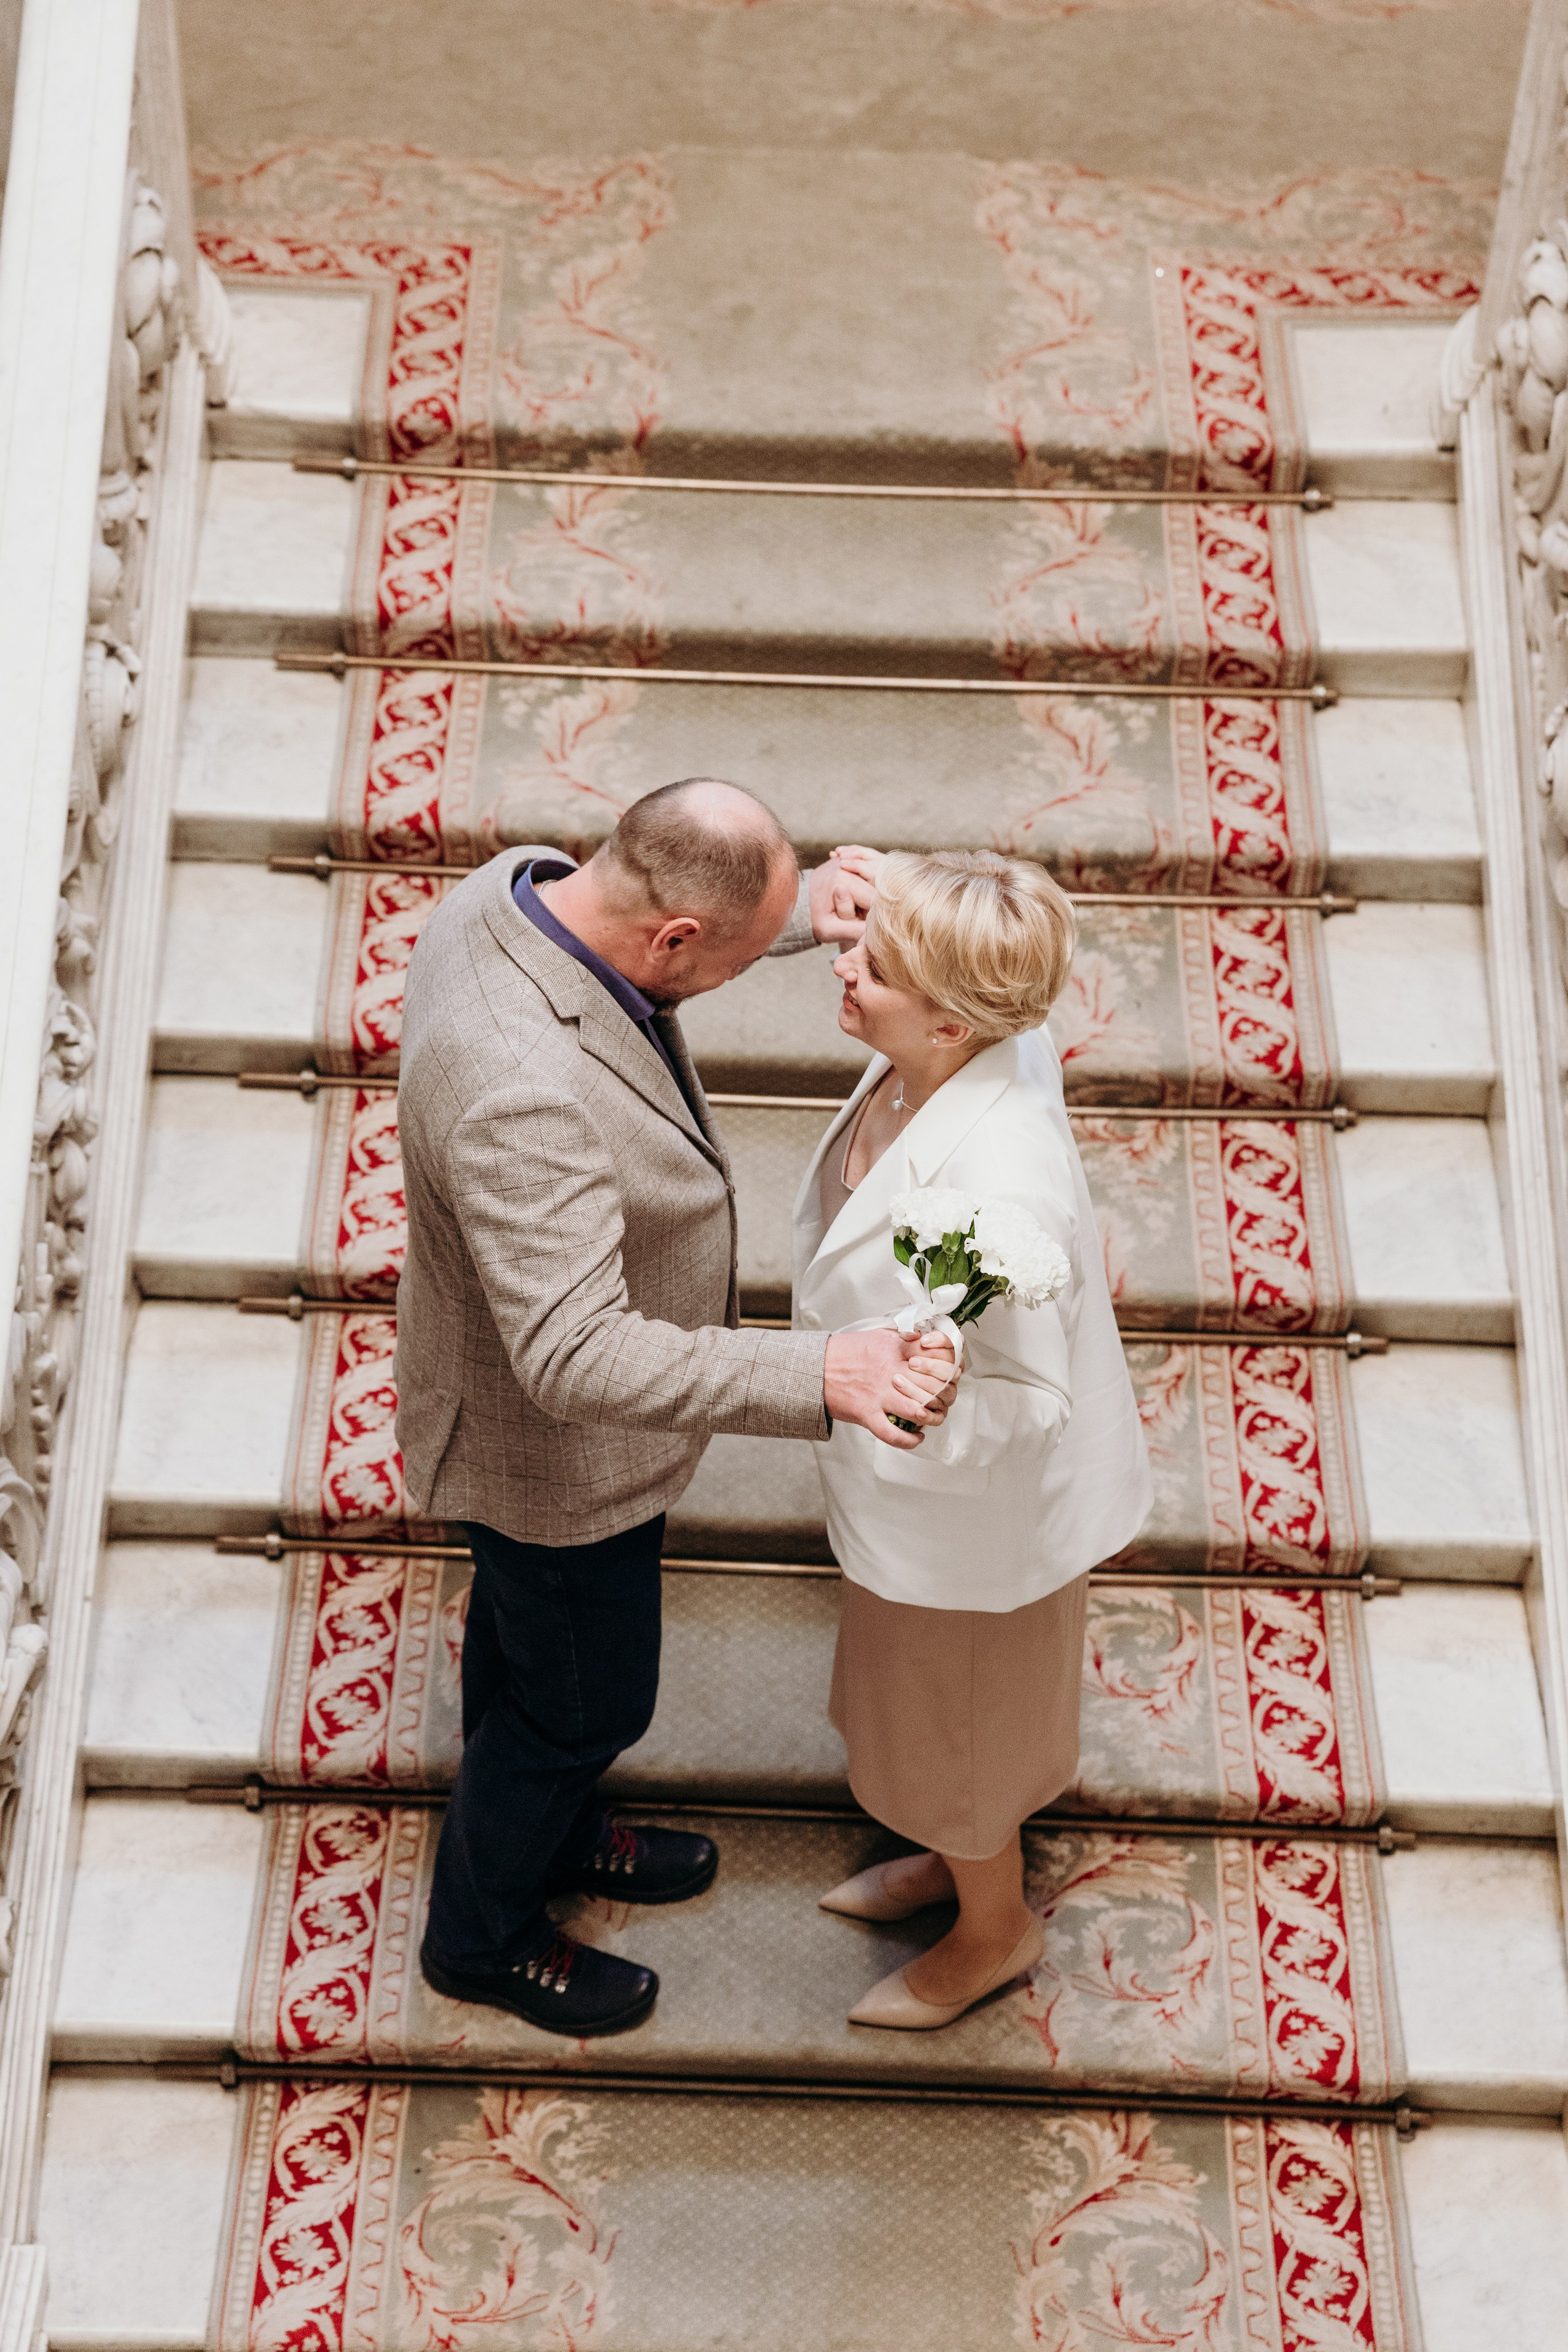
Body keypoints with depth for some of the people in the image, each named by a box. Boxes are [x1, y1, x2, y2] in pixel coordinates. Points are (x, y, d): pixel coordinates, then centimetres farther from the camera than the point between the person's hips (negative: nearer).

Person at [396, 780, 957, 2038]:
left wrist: (801, 898, -11)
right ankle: (482, 1936, 45)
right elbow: (577, 1360, -45)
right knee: (586, 1700, 18)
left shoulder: (524, 884, -16)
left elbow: (676, 924, 7)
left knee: (526, 1638, 32)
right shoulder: (519, 1092, -44)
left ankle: (550, 1831, 60)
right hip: (552, 1451, -9)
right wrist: (817, 1374, -51)